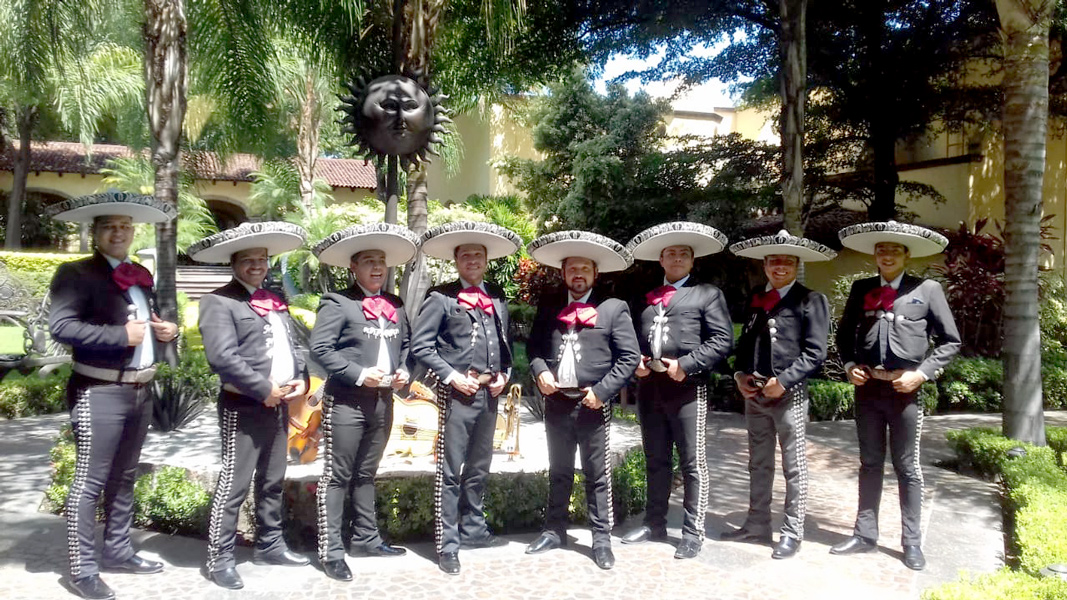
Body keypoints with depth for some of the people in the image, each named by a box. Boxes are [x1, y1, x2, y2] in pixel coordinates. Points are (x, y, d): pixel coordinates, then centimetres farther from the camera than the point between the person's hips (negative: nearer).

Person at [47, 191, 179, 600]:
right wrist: (121, 335, -21)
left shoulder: (141, 276, 16)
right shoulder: (76, 274, -7)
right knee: (90, 482, -2)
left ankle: (116, 551, 29)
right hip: (100, 393, -7)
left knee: (124, 478, 17)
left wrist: (166, 332, 4)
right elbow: (60, 326, -19)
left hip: (140, 391, 8)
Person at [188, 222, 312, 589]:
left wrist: (300, 379, -1)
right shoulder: (218, 301, -9)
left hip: (279, 405, 8)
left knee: (272, 482, 17)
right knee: (234, 485, -3)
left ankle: (269, 545, 31)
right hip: (244, 406, -8)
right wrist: (264, 389, -20)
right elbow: (222, 357, -20)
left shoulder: (275, 301, 16)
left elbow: (293, 346, 17)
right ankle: (220, 559, 9)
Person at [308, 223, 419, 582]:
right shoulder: (337, 303, -8)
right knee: (337, 476, 0)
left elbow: (407, 345, 20)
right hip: (346, 402, -6)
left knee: (366, 474, 18)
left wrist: (403, 371, 1)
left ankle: (365, 539, 30)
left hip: (383, 402, 7)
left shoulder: (396, 305, 13)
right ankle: (331, 552, 7)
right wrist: (359, 374, -19)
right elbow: (319, 348, -14)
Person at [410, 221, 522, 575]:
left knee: (479, 469, 17)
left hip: (490, 393, 6)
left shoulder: (497, 297, 12)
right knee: (450, 472, -2)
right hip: (457, 393, -6)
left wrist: (504, 373, 5)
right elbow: (420, 345, -8)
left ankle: (473, 530, 30)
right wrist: (451, 376, -14)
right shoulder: (441, 297, -5)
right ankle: (447, 544, 6)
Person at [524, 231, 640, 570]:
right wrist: (540, 371, -5)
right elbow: (533, 346, 16)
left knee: (597, 476, 4)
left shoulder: (614, 309, -2)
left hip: (593, 405, -3)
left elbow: (630, 357, -5)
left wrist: (602, 391, -13)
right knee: (558, 473, 16)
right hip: (556, 402, 4)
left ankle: (602, 539, 14)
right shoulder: (548, 308, 9)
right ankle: (554, 531, 28)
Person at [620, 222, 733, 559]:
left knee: (692, 464, 0)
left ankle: (693, 532, 9)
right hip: (649, 387, 5)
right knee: (655, 462, 14)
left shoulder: (708, 294, 4)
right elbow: (631, 338, 22)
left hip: (687, 387, -5)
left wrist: (686, 365, -13)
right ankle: (655, 524, 25)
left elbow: (722, 340, -5)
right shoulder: (644, 298, 18)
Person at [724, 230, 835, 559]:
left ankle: (793, 532, 13)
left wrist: (783, 381, -18)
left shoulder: (810, 300, -6)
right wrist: (740, 374, 2)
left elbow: (815, 353, -11)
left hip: (789, 394, -6)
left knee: (794, 467, 4)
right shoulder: (755, 299, 12)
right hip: (754, 393, 6)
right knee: (758, 464, 15)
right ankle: (757, 525, 26)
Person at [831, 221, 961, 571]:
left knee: (907, 467, 6)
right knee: (870, 464, 12)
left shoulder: (927, 289, -1)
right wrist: (849, 365, 0)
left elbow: (950, 341, 0)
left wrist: (922, 372, -10)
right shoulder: (861, 289, 7)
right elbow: (844, 333, 16)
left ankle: (912, 542, 18)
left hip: (904, 389, -3)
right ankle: (865, 534, 22)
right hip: (867, 387, 3)